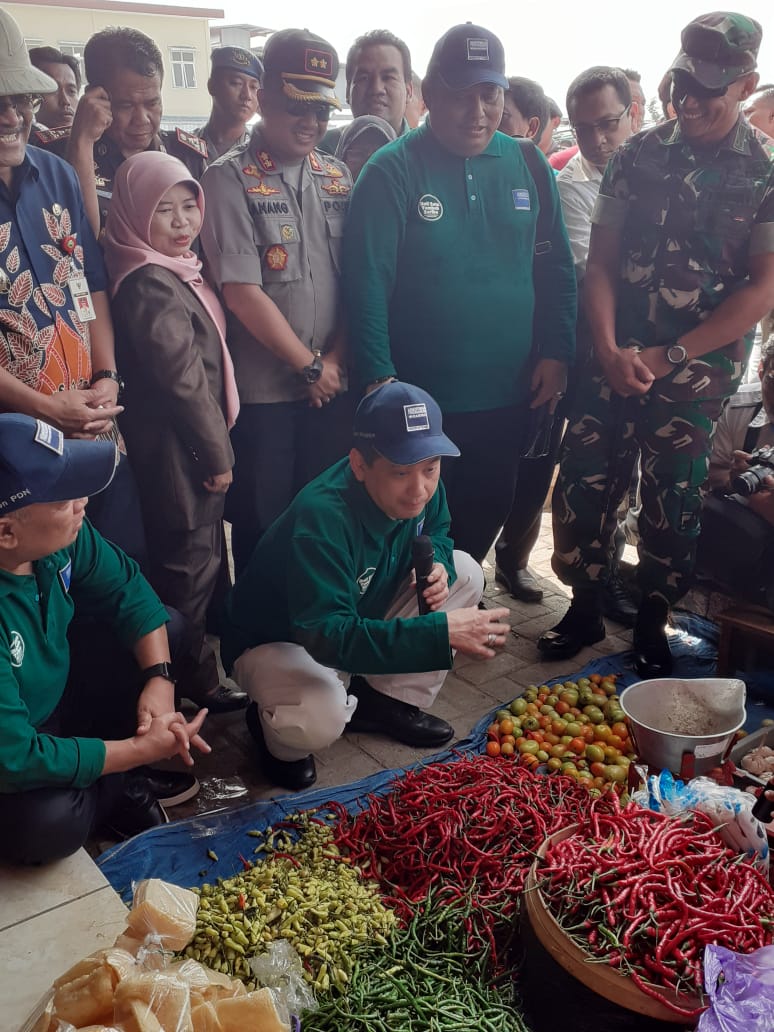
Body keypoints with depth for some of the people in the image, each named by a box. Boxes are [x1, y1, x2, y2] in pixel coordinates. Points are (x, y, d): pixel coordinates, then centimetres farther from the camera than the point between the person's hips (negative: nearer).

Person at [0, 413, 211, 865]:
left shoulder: (58, 535, -20)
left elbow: (128, 589, -3)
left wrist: (160, 678, -18)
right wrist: (143, 749, -23)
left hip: (56, 700, 7)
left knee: (168, 628, -1)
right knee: (51, 823, -33)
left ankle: (119, 785, 3)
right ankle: (114, 788, 5)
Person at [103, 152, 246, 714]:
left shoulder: (179, 271, 12)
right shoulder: (150, 283, -19)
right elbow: (182, 377, -21)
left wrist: (218, 445, 14)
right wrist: (218, 453, -14)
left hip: (195, 443, 10)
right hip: (177, 447, -10)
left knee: (200, 557, 20)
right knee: (189, 564, 2)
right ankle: (195, 679, 17)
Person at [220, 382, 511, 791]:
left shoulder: (421, 486, -16)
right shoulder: (322, 518, -38)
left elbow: (436, 533, 7)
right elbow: (329, 635, -43)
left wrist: (438, 564, -19)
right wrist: (441, 632, -49)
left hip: (360, 616, 7)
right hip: (277, 639, -7)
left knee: (466, 572, -6)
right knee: (321, 718, -38)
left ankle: (385, 702, 6)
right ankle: (272, 723, 2)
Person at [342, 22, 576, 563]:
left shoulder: (529, 166, 4)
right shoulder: (393, 171, -9)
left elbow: (558, 269, 8)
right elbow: (367, 283, -13)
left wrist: (557, 354, 0)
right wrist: (379, 379, -17)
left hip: (509, 395, 4)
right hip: (419, 401, -4)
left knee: (486, 517, 20)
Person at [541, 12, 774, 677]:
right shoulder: (638, 155, 4)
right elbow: (600, 261, 3)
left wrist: (668, 357, -13)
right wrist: (609, 349, -12)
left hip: (699, 368, -2)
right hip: (617, 358, 2)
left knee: (673, 500, 8)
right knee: (583, 484, 2)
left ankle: (653, 624, 27)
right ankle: (584, 609, 23)